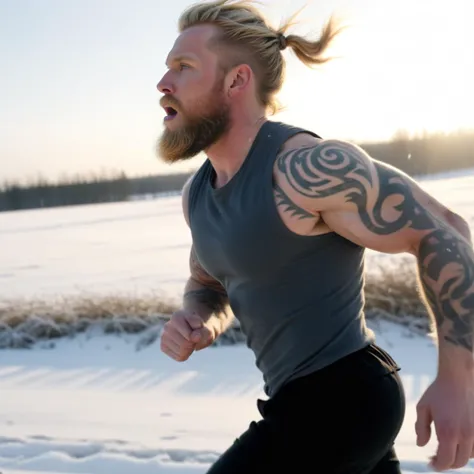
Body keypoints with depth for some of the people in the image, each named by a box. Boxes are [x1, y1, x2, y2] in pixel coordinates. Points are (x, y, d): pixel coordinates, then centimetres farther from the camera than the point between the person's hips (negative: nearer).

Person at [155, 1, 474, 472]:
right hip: (306, 398, 9)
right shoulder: (198, 192, 6)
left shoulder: (308, 166, -22)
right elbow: (208, 285, 21)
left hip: (341, 401, -9)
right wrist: (194, 322, -3)